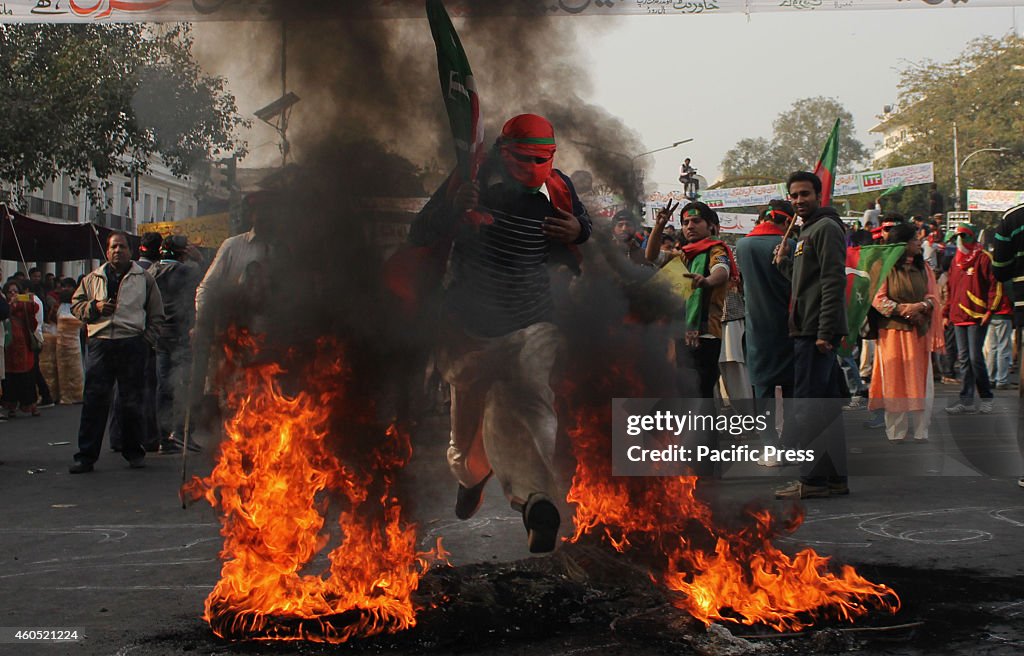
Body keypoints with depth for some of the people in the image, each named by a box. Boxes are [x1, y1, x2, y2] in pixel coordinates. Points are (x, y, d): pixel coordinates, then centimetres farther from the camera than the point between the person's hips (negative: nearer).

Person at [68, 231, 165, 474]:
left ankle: (133, 452, 15)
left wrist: (147, 340, 0)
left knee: (132, 401, 3)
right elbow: (76, 305, 18)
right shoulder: (93, 279, 16)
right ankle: (86, 455, 0)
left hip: (132, 345, -1)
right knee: (94, 400, -3)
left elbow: (156, 315, 12)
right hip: (100, 344, 1)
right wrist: (95, 307, -2)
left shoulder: (144, 279, 11)